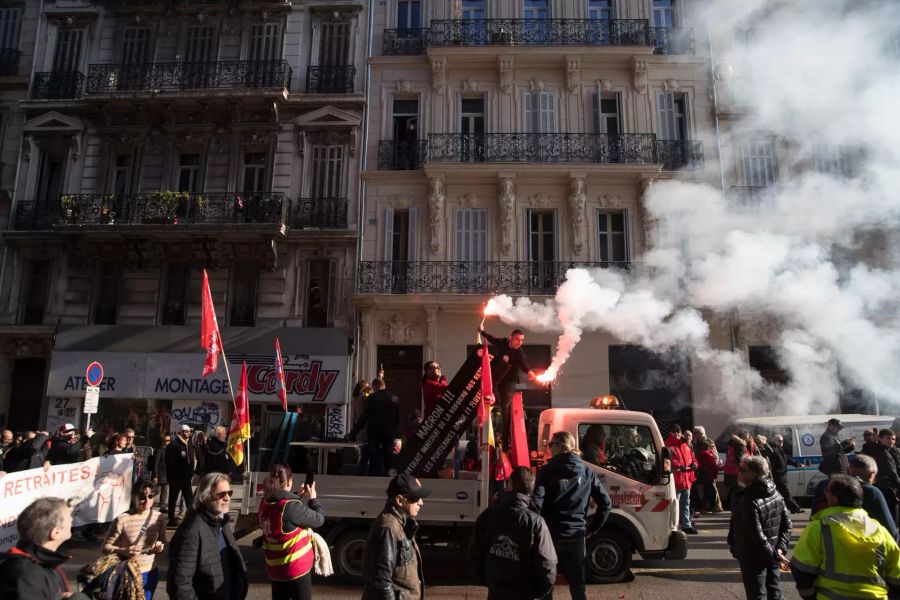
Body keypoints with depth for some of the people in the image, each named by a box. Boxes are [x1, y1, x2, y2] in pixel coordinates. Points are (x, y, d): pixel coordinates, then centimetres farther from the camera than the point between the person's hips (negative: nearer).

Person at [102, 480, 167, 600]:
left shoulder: (159, 518, -4)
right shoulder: (122, 520, -16)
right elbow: (105, 547, -8)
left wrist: (160, 546, -12)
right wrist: (124, 551, -25)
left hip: (150, 573, 4)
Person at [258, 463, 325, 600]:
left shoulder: (265, 504, -4)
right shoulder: (291, 507, -27)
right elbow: (319, 520, -15)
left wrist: (299, 496, 11)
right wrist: (312, 498, -2)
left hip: (274, 568, 7)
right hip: (295, 568, -7)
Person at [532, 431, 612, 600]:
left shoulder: (547, 471, -7)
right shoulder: (586, 471, 4)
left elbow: (536, 503, -17)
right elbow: (606, 503, 3)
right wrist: (593, 528, 11)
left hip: (550, 534, -3)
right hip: (576, 536, 3)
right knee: (577, 585, 13)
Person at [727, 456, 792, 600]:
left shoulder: (749, 501, -25)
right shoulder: (775, 494, 0)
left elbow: (757, 535, -26)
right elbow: (787, 525, 3)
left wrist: (773, 554, -15)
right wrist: (780, 549, -2)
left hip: (753, 559, -7)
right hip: (772, 560, 7)